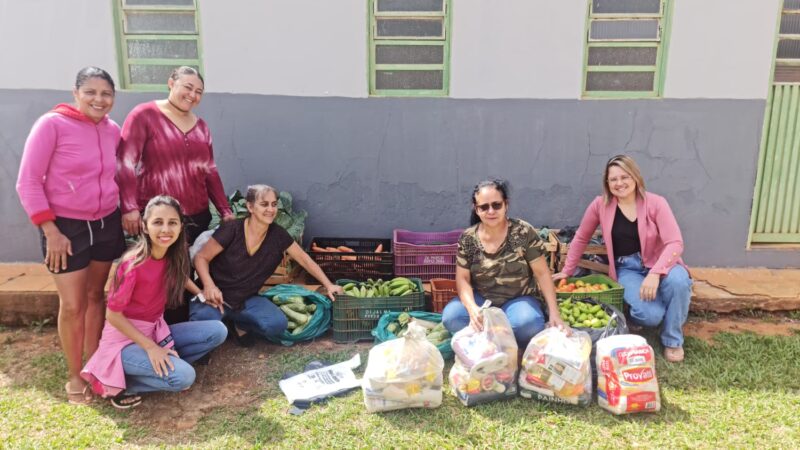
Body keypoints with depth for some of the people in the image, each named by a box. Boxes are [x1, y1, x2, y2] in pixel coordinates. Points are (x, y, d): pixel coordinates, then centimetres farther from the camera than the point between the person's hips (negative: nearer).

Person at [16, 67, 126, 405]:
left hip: (106, 223, 5)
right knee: (72, 305, 2)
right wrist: (50, 230, -16)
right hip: (66, 226, -4)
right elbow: (28, 181, -13)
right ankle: (74, 376, 19)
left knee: (95, 296, 14)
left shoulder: (112, 130, 1)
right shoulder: (52, 124, -14)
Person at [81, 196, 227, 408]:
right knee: (184, 377, -27)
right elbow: (113, 316, -19)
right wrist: (151, 348, -20)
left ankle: (162, 365, -2)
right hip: (125, 338, -7)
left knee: (218, 331, -8)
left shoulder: (173, 256, -6)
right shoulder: (133, 265, -26)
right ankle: (119, 383, -5)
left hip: (156, 330, 7)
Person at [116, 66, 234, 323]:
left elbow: (210, 171, 17)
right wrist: (129, 208, -19)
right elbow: (125, 163, -10)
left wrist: (225, 210, 11)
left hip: (197, 216, 5)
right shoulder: (144, 115, -3)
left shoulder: (200, 126, 15)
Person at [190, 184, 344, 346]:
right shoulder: (231, 230, -17)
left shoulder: (278, 235, -7)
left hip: (246, 299, 3)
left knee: (278, 324, -24)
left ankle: (239, 323, 6)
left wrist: (328, 285, 0)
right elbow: (201, 257, -10)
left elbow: (304, 259, 3)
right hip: (217, 295, -3)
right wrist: (209, 285, -28)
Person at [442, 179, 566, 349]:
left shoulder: (523, 232, -12)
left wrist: (554, 313, -16)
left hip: (517, 300, -1)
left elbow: (542, 273, -9)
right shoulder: (467, 239, -7)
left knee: (528, 323, -35)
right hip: (482, 300, 2)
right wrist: (472, 308, -26)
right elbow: (462, 278, -6)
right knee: (450, 317, -28)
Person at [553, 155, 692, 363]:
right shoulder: (600, 205, -7)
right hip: (627, 269, 0)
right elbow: (581, 238, 6)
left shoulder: (655, 203, -10)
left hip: (658, 264, 1)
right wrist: (567, 271, 10)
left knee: (678, 281, -35)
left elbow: (675, 243, -17)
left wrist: (655, 274, -32)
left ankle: (673, 340, -8)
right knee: (650, 315, -28)